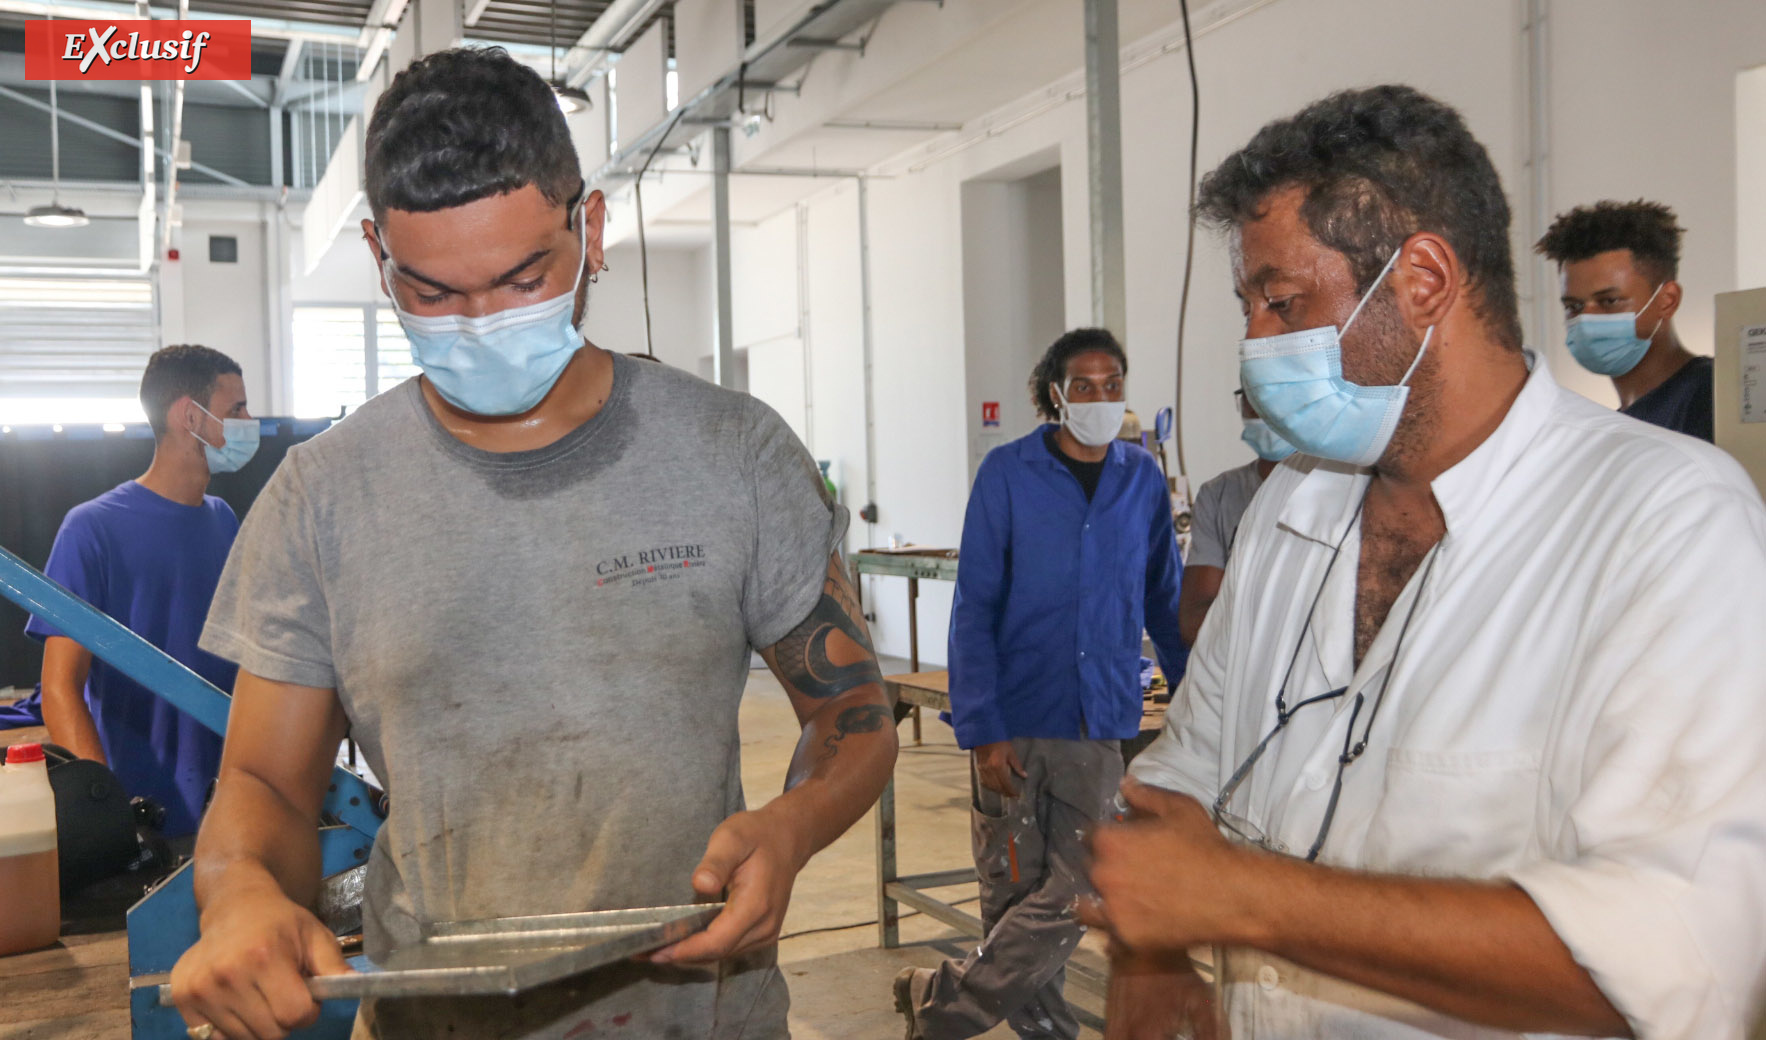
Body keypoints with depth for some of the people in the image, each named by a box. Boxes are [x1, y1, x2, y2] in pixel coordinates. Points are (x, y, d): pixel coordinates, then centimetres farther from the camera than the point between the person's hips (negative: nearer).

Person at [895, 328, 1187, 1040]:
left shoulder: (1142, 479, 7)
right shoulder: (1008, 473, -2)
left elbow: (1164, 602, 14)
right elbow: (974, 609, -5)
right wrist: (981, 729, -11)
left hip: (1100, 726, 3)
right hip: (1016, 721, -2)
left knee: (1077, 891, -1)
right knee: (1015, 890, 6)